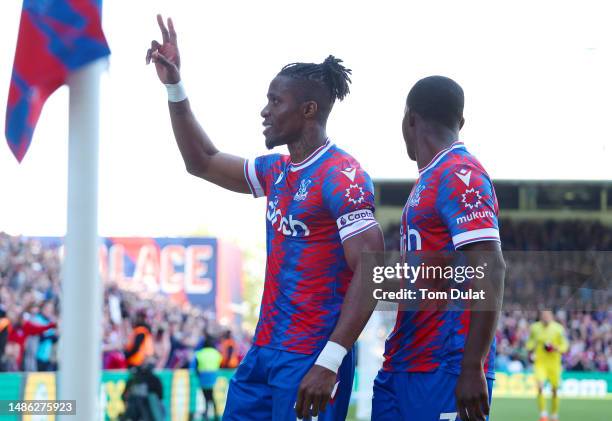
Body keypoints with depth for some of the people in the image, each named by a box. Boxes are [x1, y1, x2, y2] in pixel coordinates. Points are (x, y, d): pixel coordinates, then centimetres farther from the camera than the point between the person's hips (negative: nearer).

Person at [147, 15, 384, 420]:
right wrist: (175, 88, 21)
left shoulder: (342, 176, -13)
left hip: (309, 359, -9)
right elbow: (202, 162, 29)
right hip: (265, 352, 9)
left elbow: (370, 273, -19)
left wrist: (329, 363, -26)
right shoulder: (276, 172, 14)